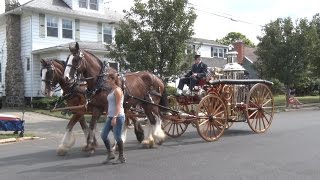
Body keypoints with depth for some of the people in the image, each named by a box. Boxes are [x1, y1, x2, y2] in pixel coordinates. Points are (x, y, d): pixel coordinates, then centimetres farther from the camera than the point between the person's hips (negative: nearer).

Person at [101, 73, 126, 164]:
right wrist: (108, 116, 20)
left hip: (118, 116, -9)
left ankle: (121, 157, 12)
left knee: (117, 137, -3)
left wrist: (115, 117, -24)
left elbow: (118, 105, -19)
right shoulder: (112, 90, 15)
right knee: (103, 135, 7)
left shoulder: (117, 90, -12)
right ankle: (110, 154, 19)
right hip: (110, 116, 9)